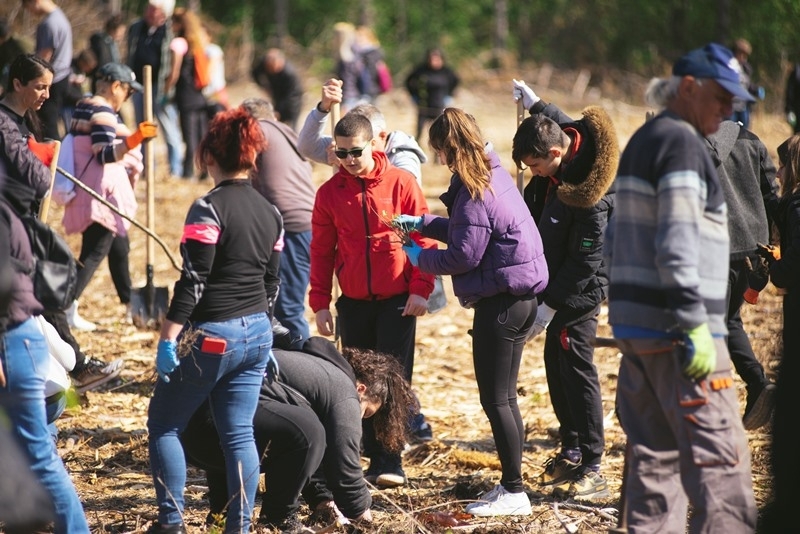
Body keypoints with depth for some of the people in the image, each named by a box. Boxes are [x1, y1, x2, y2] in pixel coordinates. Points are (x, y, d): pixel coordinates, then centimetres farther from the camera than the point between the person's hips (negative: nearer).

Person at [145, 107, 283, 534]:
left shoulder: (209, 208, -13)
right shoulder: (269, 213, 9)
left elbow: (192, 281, -17)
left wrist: (168, 339, -15)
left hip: (210, 335, -7)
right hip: (256, 335, 7)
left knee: (163, 424, 7)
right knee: (239, 433, 8)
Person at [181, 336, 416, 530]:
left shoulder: (321, 370, 31)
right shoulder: (343, 393, 1)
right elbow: (343, 463, 0)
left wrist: (322, 499, 37)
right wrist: (361, 513, 15)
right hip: (216, 423, -11)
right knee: (305, 431, -19)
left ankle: (222, 512, 30)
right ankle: (277, 520, -3)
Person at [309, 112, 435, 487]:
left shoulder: (401, 183, -5)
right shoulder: (329, 193, 3)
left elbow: (424, 238, -3)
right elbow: (321, 252, 9)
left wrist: (421, 289, -9)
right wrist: (320, 303, 4)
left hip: (397, 300, -3)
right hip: (353, 302, 3)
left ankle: (390, 463, -1)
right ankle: (374, 459, 13)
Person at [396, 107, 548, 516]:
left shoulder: (475, 191, -17)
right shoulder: (494, 174, 11)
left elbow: (464, 255, -18)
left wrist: (419, 258, -3)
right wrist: (422, 223, 18)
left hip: (500, 302, -10)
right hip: (520, 296, 10)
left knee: (496, 400, -4)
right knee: (504, 397, 15)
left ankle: (513, 491, -1)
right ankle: (511, 486, 20)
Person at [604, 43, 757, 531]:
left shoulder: (641, 142, 18)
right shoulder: (682, 143, -12)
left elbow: (616, 240, 21)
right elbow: (677, 246, -21)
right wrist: (695, 326, -22)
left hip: (633, 323, 10)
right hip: (675, 327, -10)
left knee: (653, 453, 13)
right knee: (718, 456, -10)